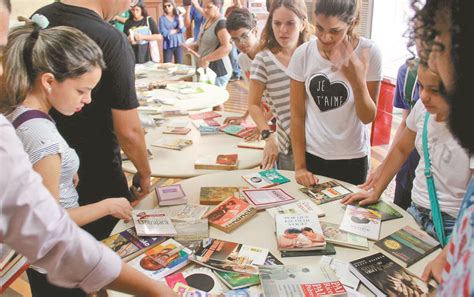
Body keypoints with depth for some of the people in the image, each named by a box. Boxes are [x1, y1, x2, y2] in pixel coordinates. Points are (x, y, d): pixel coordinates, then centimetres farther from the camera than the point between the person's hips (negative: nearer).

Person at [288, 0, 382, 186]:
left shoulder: (369, 53, -12)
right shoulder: (303, 54, -9)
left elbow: (368, 117, -10)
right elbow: (297, 114, -3)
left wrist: (358, 81, -27)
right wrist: (300, 166, -4)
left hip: (353, 158, -1)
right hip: (311, 155, 1)